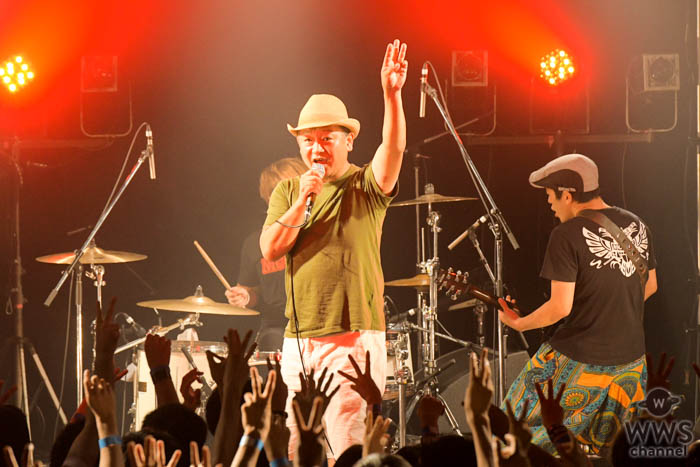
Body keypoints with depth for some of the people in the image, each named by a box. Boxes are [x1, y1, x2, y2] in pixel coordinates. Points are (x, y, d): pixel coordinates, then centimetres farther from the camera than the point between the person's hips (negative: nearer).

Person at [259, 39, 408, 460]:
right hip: (299, 341, 5)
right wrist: (301, 202, -11)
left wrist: (392, 94, -32)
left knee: (347, 449, -13)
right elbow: (270, 250, 1)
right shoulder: (288, 191, 13)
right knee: (293, 449, 7)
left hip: (355, 338, -5)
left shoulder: (366, 187, 2)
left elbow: (395, 148, -18)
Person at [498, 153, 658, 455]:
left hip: (577, 362, -6)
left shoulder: (567, 236, -17)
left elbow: (560, 307, -21)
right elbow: (650, 286, 15)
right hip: (630, 360, 6)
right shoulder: (636, 226, 3)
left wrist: (519, 324, -5)